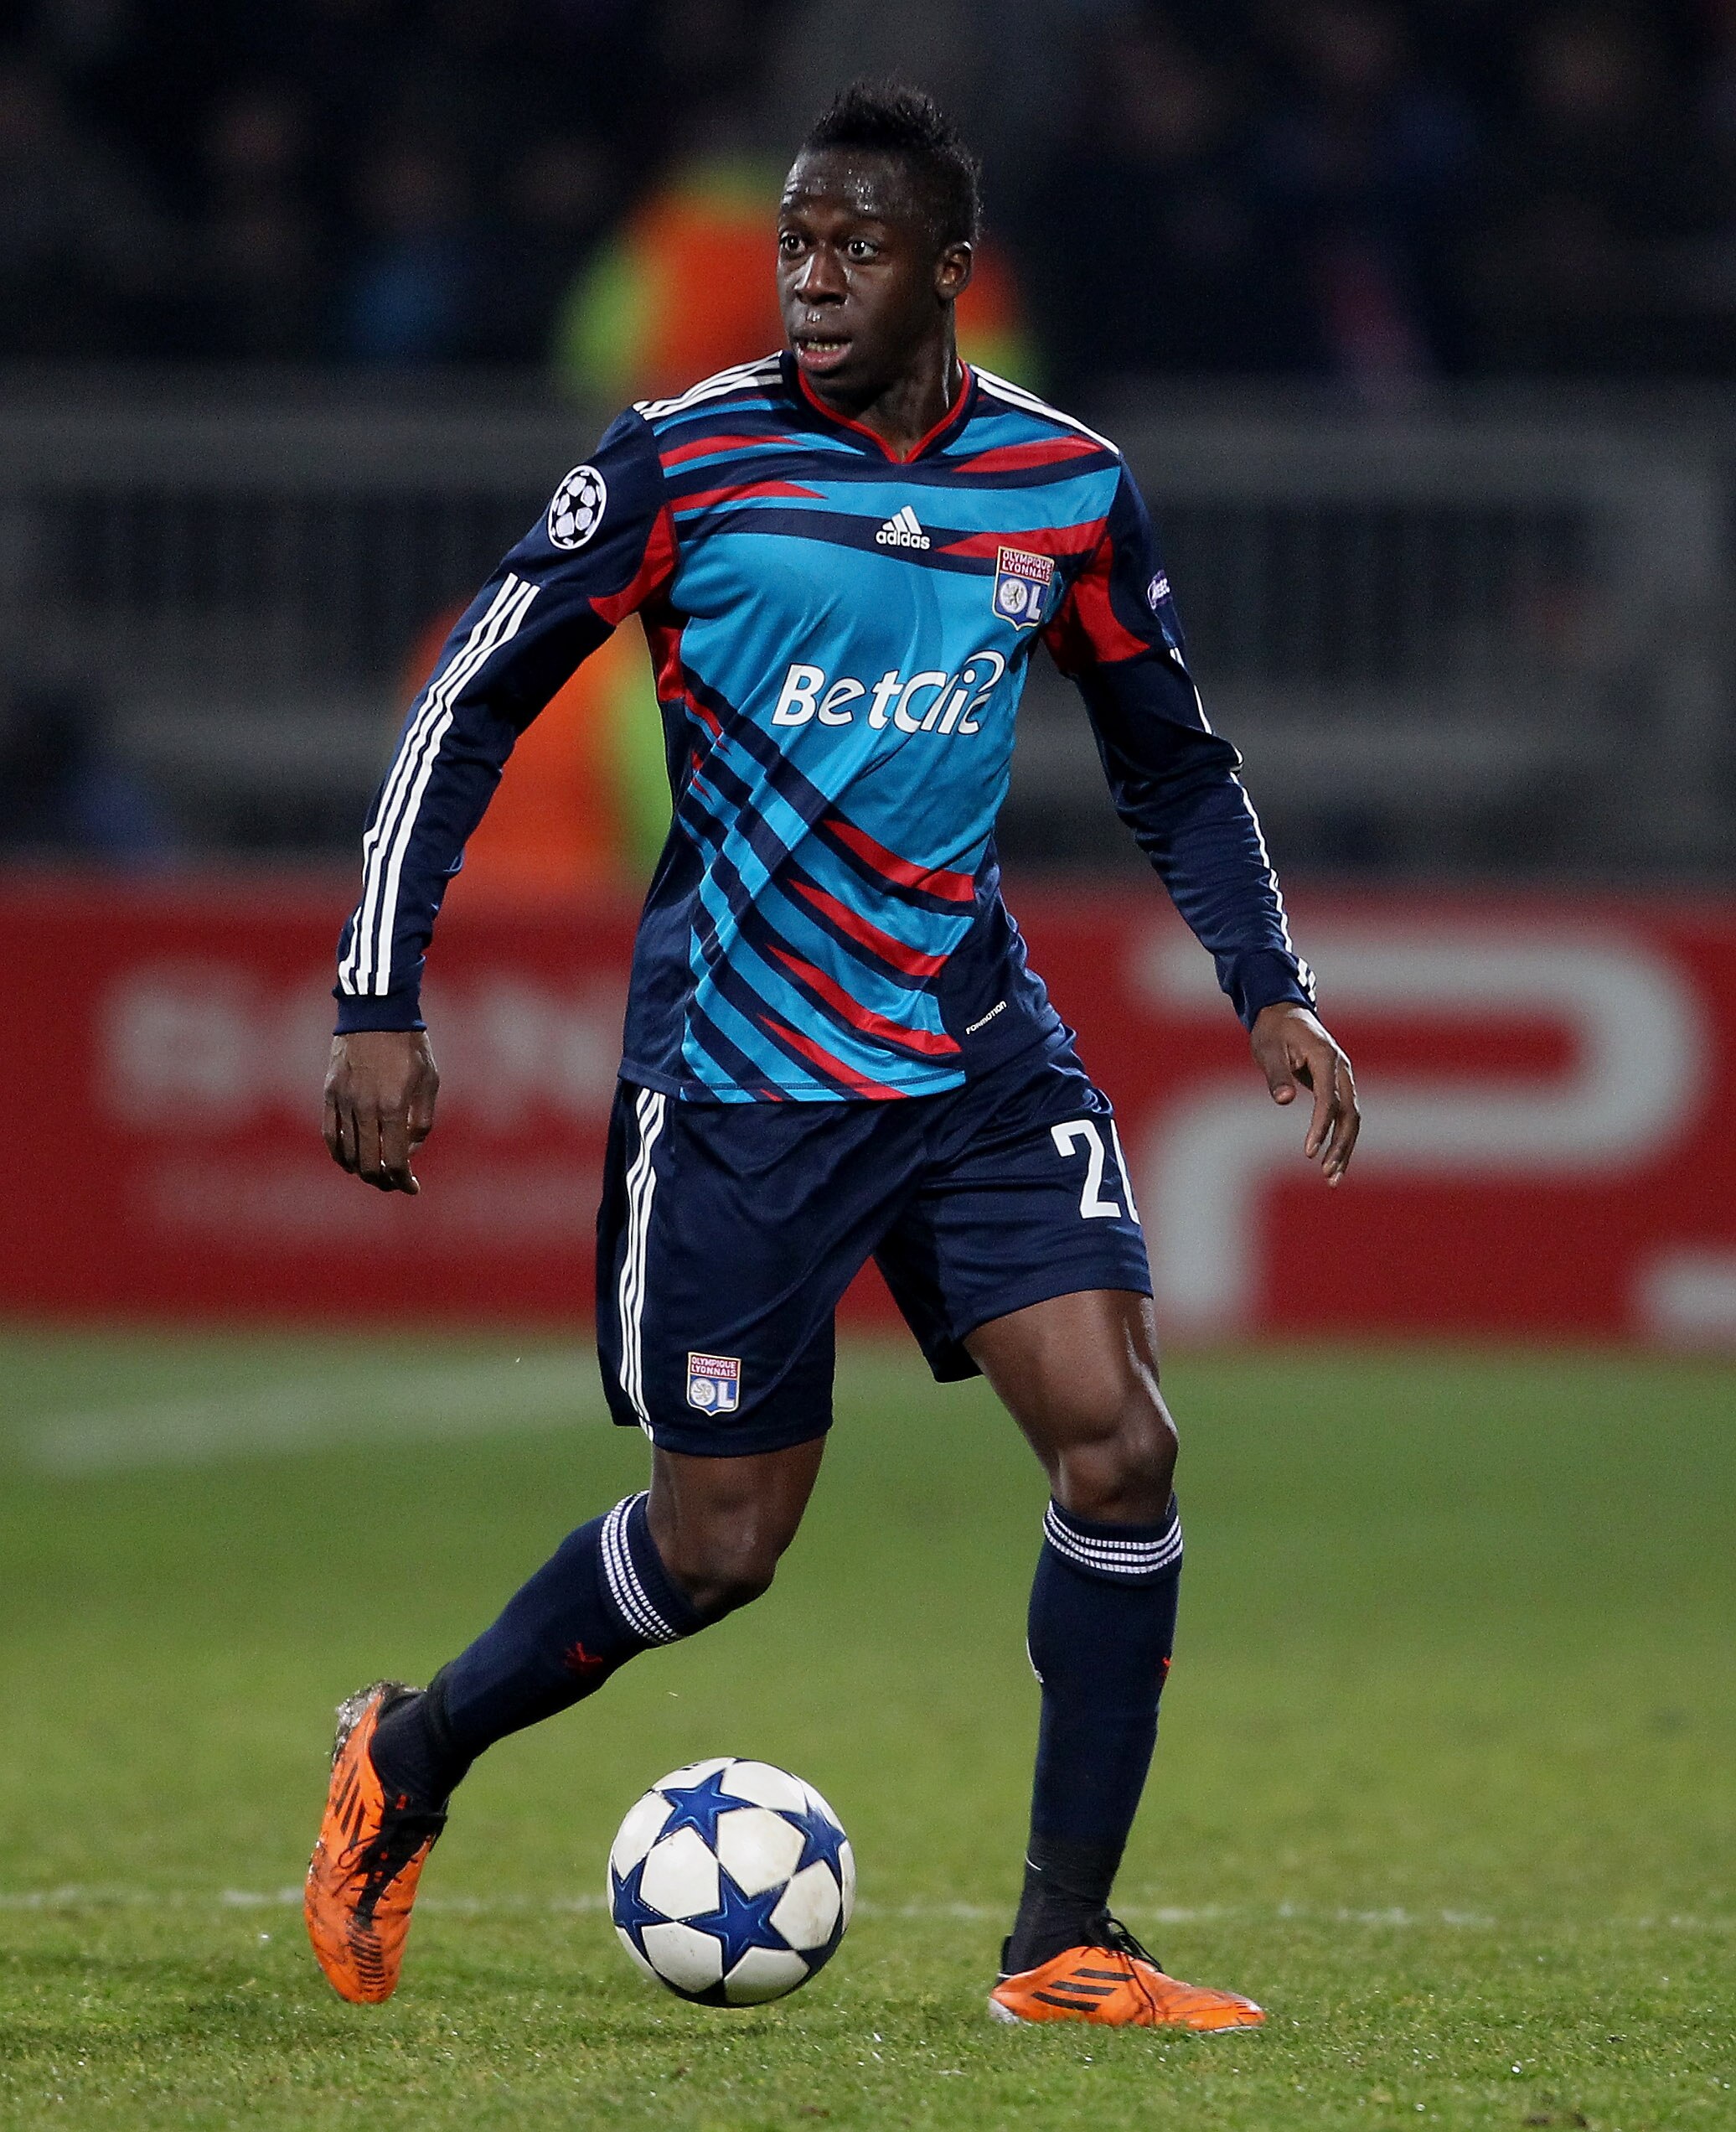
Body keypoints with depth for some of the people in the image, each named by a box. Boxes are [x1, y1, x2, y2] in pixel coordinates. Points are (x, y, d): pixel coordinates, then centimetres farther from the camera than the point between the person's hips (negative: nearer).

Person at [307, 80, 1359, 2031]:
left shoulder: (1065, 487, 2)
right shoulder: (684, 462, -8)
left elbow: (1172, 765, 16)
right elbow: (474, 704, -3)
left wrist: (1270, 990, 3)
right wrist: (380, 1005, -10)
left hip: (977, 1049, 3)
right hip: (735, 1076, -3)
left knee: (1118, 1444, -13)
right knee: (718, 1546, 0)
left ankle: (1064, 1944, -2)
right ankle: (406, 1763, 27)